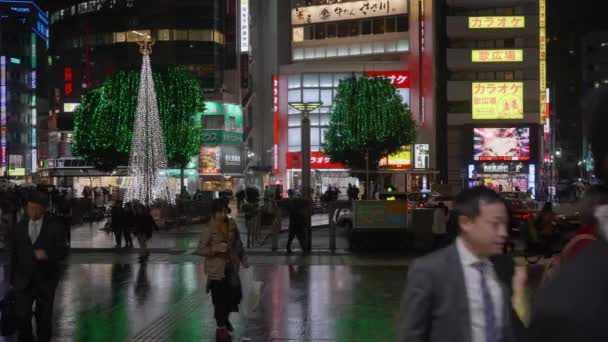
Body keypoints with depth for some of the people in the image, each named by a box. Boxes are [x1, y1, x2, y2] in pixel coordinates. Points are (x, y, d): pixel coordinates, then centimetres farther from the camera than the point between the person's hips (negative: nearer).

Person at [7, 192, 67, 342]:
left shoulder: (55, 226, -3)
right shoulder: (20, 227, 6)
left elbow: (62, 251, -8)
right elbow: (13, 254, 10)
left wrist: (47, 254, -27)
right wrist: (12, 278, 9)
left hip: (45, 279, -2)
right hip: (23, 279, 2)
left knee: (44, 318, 8)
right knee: (21, 316, -9)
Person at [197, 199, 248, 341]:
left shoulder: (232, 224, -1)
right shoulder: (209, 230, -14)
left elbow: (238, 243, 11)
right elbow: (200, 250, -12)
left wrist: (243, 260, 8)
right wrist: (215, 249, -26)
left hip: (231, 267, 5)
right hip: (216, 269, -5)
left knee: (234, 294, 13)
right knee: (219, 298, 2)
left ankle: (225, 319, 40)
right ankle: (221, 327, 20)